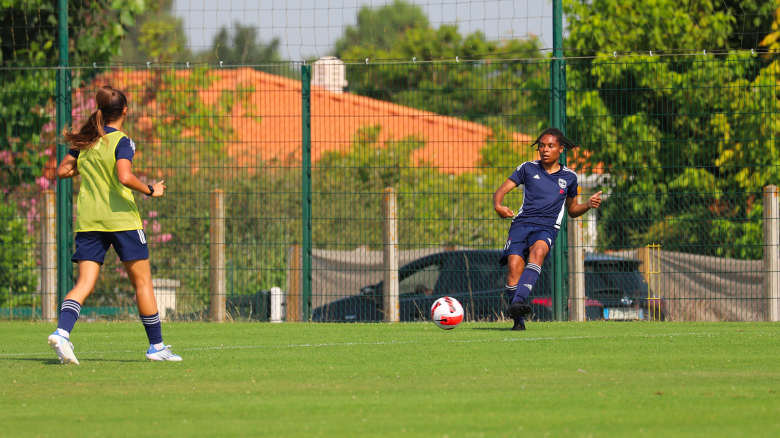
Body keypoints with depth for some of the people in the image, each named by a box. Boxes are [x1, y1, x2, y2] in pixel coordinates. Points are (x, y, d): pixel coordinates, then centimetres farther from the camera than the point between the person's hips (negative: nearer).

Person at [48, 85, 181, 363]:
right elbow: (124, 177, -23)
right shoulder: (121, 142, -9)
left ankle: (61, 332, -24)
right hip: (121, 218, -5)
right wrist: (150, 191, -9)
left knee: (85, 284, 0)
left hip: (88, 222, 5)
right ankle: (156, 346, 11)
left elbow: (62, 171, 14)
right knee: (142, 282, 7)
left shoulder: (85, 142, 9)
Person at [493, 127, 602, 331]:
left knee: (538, 251, -35)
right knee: (515, 264, -24)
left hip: (547, 228, -1)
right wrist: (498, 206, -12)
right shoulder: (528, 169, 15)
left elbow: (572, 210, 29)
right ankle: (518, 320, -15)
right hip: (522, 223, 1)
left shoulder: (569, 177, 17)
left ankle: (518, 301, -51)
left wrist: (589, 205, 8)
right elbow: (502, 190, 10)